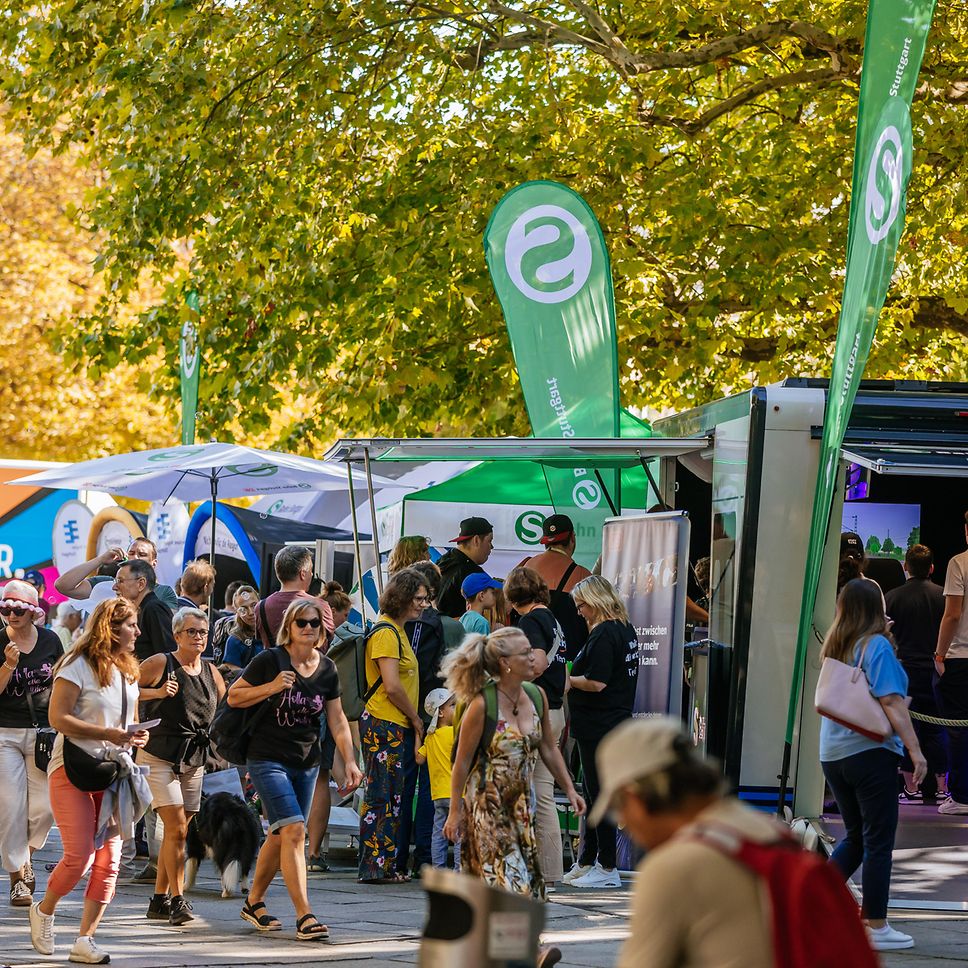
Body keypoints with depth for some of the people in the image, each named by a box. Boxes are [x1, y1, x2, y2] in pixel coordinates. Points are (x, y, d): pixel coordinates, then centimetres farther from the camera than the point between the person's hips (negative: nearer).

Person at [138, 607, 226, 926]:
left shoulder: (210, 672, 10)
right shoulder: (159, 664, -7)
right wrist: (157, 693, -19)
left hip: (194, 762, 6)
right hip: (159, 758, -6)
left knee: (177, 832, 8)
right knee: (176, 827, -16)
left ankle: (159, 900, 17)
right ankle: (177, 900, -14)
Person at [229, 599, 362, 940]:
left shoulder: (327, 669, 6)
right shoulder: (270, 661, -8)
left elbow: (337, 720, 11)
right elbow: (233, 696, -3)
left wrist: (349, 761, 3)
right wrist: (271, 687, -17)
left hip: (306, 763, 6)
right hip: (268, 759, -6)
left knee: (280, 836, 13)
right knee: (294, 831, -18)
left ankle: (254, 902, 32)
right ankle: (304, 916, -22)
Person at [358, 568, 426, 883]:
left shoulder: (397, 631, 19)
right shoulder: (385, 633, -13)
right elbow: (393, 686, -19)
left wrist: (413, 720, 13)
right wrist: (416, 719, -8)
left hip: (398, 727, 10)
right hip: (384, 725, -10)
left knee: (391, 799, 11)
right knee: (381, 798, -7)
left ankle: (386, 866, 14)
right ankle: (375, 867, -6)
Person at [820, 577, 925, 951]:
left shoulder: (834, 649, 9)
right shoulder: (877, 646, -10)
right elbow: (891, 702, -17)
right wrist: (915, 749, -18)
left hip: (833, 756, 7)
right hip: (871, 752, -7)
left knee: (855, 837, 20)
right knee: (879, 842, 0)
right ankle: (876, 928, 3)